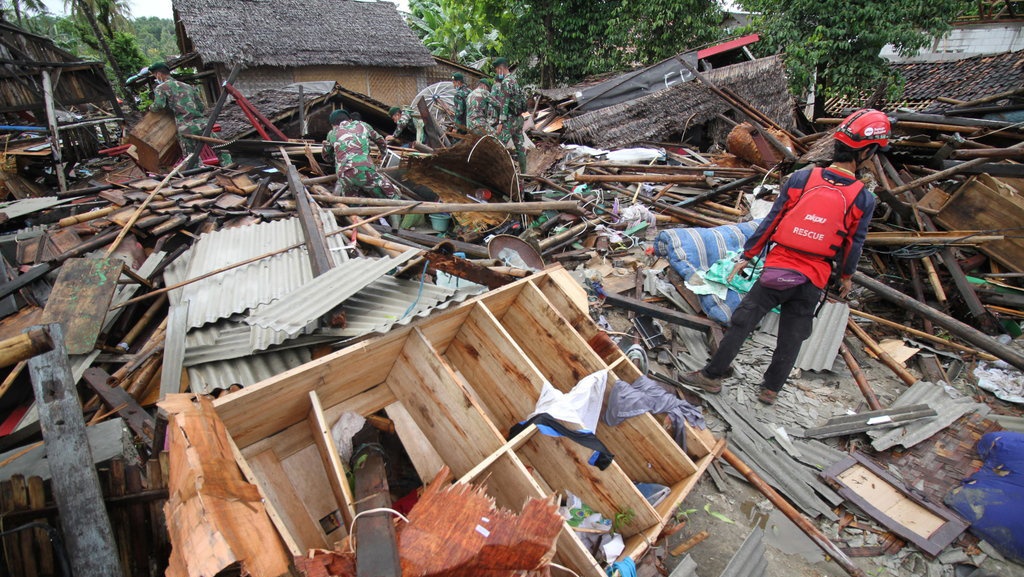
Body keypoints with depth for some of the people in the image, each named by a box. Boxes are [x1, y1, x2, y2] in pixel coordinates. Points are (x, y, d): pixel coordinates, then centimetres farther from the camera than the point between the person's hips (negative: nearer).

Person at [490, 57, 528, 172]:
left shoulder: (505, 83, -13)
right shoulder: (514, 81, 16)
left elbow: (504, 105, -19)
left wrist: (500, 123, -20)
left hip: (509, 120, -10)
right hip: (518, 118, 10)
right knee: (520, 146, 12)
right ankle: (523, 172, 18)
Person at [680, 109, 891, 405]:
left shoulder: (801, 178, -6)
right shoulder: (864, 200, -5)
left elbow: (771, 221, -4)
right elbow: (853, 245, 4)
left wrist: (746, 256, 4)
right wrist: (846, 277, 21)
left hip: (777, 270, -1)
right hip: (812, 282, 1)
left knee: (741, 323, 8)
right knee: (791, 340, 15)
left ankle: (711, 375, 15)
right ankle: (770, 389, 29)